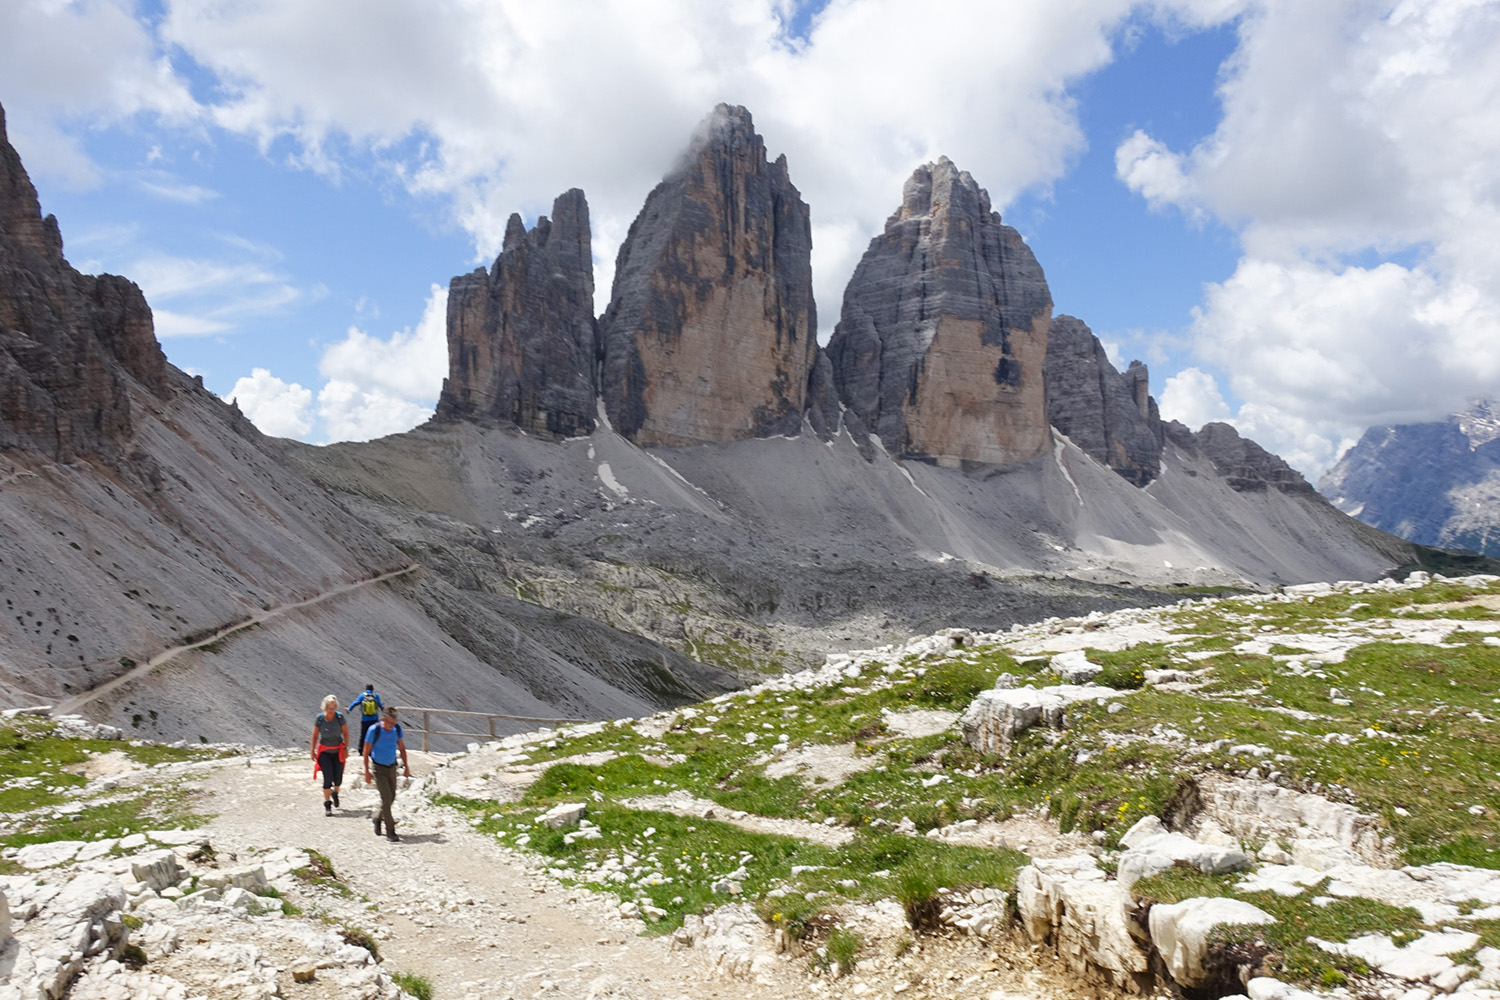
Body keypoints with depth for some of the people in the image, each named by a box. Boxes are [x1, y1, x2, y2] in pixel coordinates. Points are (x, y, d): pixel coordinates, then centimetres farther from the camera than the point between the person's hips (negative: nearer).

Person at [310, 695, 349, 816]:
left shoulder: (339, 717, -10)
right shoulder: (320, 718, -10)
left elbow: (346, 733, -1)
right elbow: (315, 735, 0)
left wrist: (346, 748, -4)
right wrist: (313, 751, 0)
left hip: (338, 751, 1)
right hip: (324, 751, -1)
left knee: (338, 778, 5)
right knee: (328, 778, -9)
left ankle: (335, 792, 39)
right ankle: (327, 804, 3)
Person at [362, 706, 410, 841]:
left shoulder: (397, 728, -8)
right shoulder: (374, 730, -20)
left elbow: (401, 748, 5)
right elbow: (366, 752, -11)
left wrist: (406, 766, 5)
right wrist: (367, 772, -11)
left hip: (392, 767, 5)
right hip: (379, 768, -5)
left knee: (391, 797, 12)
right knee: (386, 798, -11)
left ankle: (378, 818, 39)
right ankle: (390, 831, -4)